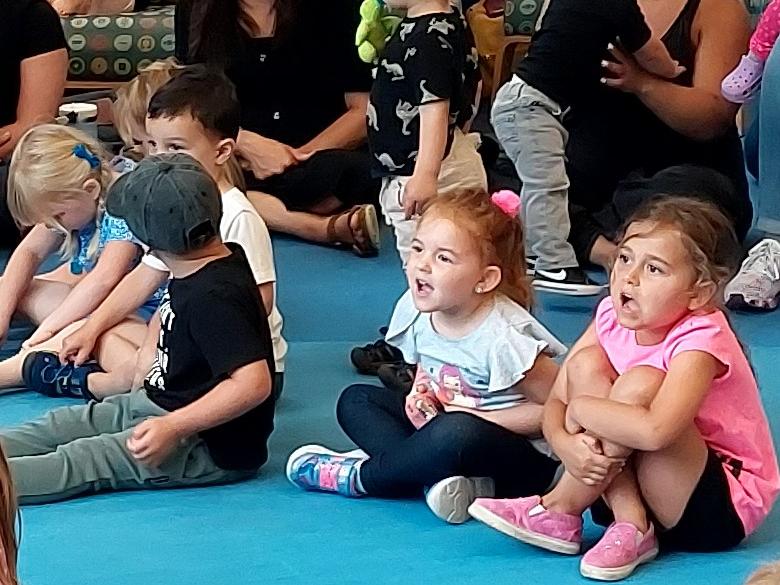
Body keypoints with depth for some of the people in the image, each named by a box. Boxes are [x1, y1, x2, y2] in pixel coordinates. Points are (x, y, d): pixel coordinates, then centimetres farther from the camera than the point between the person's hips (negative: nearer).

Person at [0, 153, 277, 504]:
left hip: (212, 448, -10)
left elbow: (254, 383, -36)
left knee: (78, 462, -20)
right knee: (58, 426, 4)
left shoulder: (213, 297, -28)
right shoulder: (226, 257, 4)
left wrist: (174, 427, -36)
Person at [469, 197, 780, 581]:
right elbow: (555, 402, -4)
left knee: (640, 383, -30)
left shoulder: (700, 339, -25)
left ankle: (561, 511, -15)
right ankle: (629, 524, -20)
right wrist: (565, 443, -28)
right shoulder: (613, 316, -4)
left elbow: (654, 431, -43)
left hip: (726, 504, -7)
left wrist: (580, 408, -26)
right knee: (585, 363, -13)